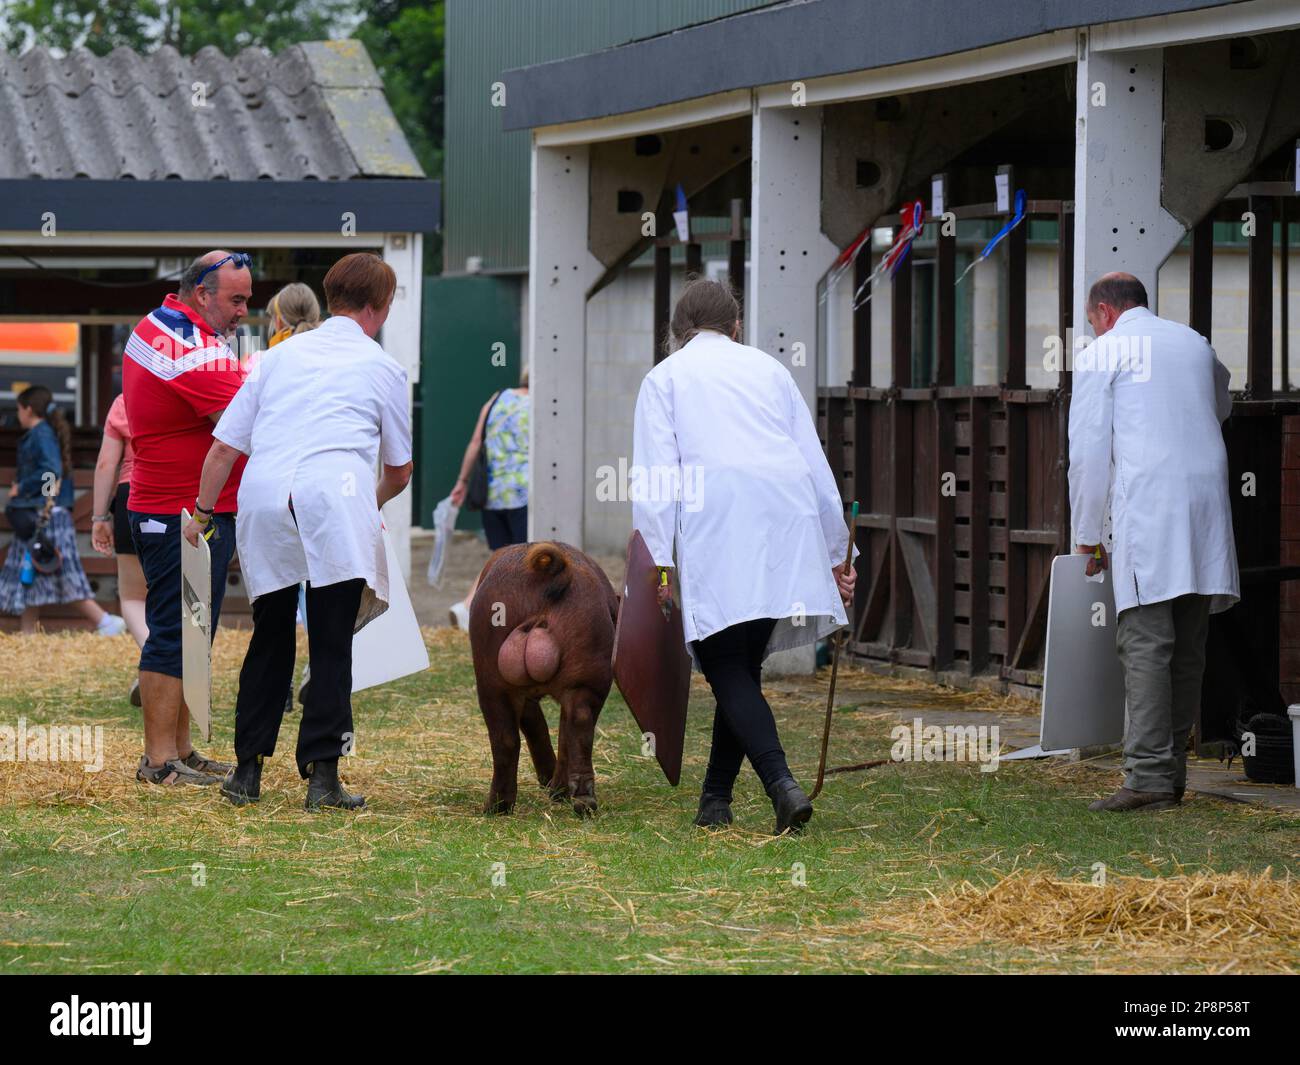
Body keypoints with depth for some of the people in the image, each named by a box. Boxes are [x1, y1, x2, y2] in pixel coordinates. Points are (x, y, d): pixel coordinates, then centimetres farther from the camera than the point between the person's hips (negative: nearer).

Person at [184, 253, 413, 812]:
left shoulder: (280, 355, 23)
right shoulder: (381, 367, 17)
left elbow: (223, 447, 17)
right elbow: (399, 471, 26)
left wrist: (202, 514, 26)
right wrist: (376, 500, 47)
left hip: (262, 494, 3)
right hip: (334, 494, -3)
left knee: (270, 636, 15)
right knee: (332, 643, 1)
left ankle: (248, 770, 15)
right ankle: (322, 772, -5)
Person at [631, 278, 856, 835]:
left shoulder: (665, 377, 13)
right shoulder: (768, 368, 23)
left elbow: (656, 474, 1)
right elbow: (815, 462, 21)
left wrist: (657, 560, -4)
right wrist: (837, 552, 25)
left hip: (716, 526, -4)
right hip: (790, 518, 4)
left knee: (727, 668, -5)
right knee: (744, 664, 14)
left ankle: (782, 784, -24)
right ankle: (715, 799, 16)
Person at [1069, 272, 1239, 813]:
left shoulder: (1100, 355, 4)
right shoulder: (1196, 344, 21)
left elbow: (1087, 452, 0)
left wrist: (1088, 536, 7)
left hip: (1146, 505, -6)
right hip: (1207, 500, 6)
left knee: (1145, 644, -10)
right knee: (1187, 647, 9)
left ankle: (1149, 774, -18)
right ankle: (1171, 772, 11)